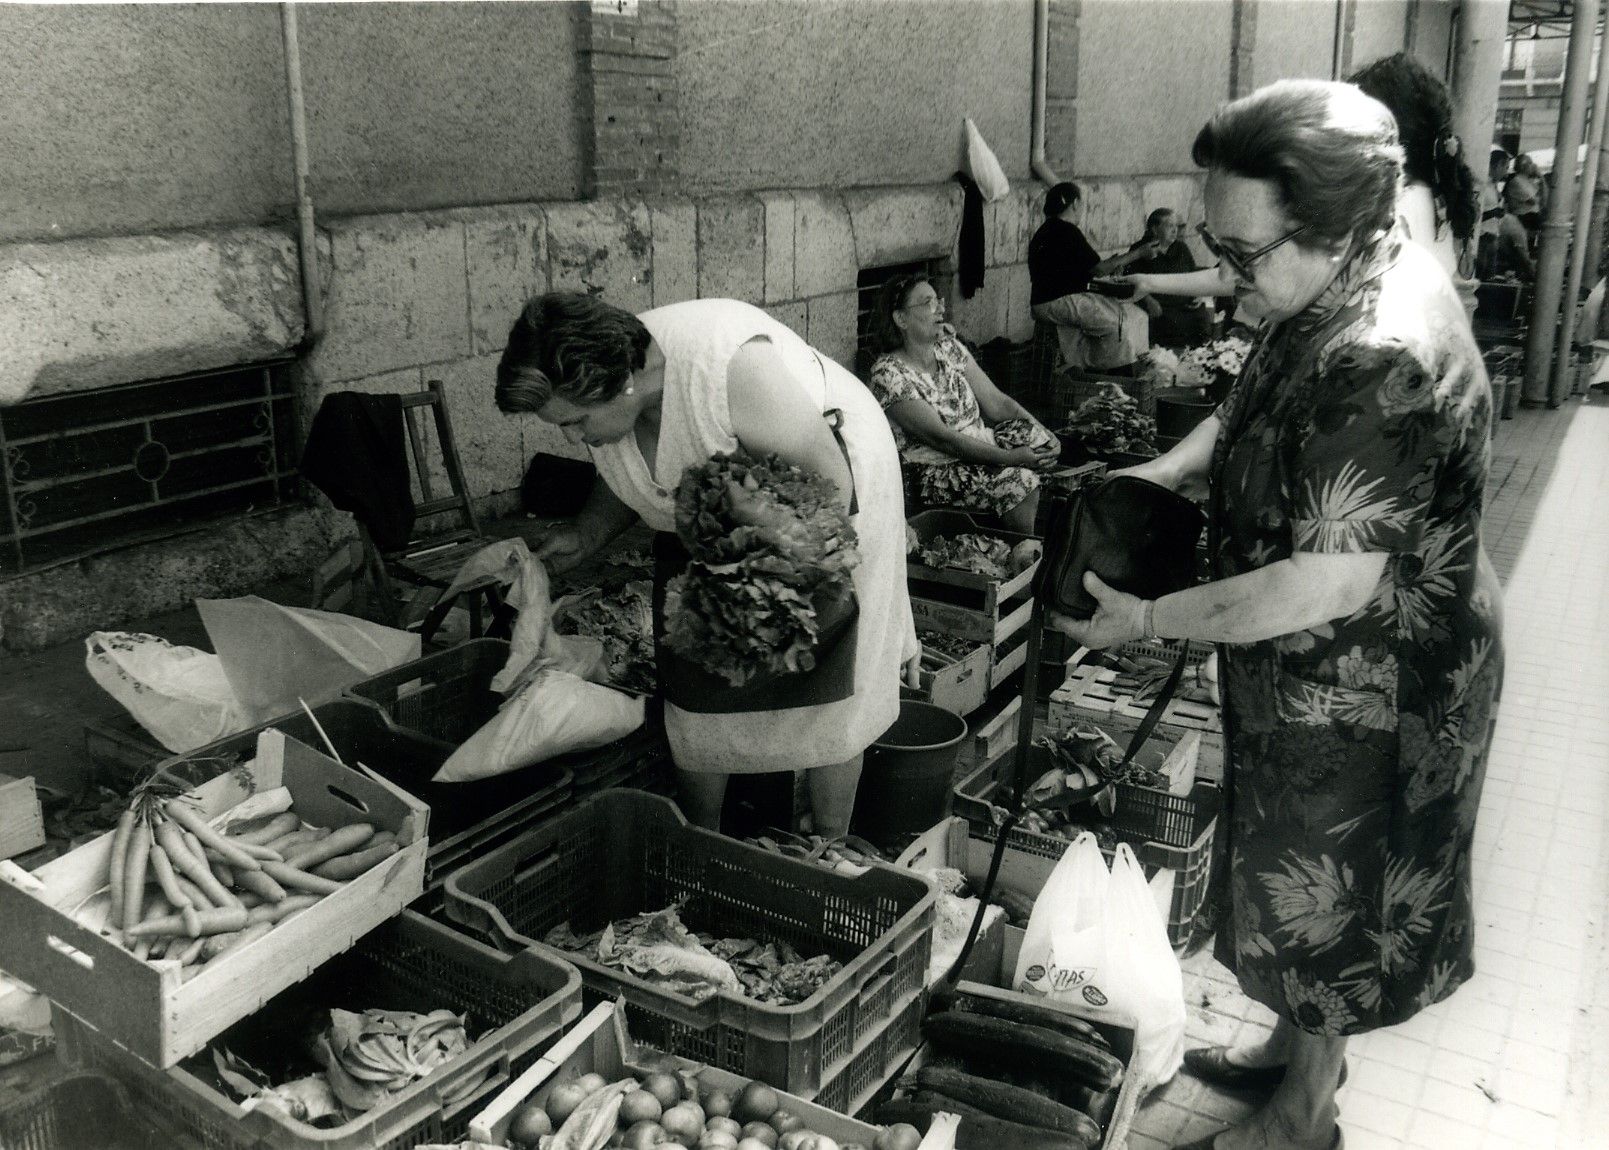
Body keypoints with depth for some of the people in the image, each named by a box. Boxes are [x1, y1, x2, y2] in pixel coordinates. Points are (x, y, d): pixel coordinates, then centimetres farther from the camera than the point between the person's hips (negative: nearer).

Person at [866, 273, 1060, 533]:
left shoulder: (949, 348, 6)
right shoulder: (889, 375, -17)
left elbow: (997, 402, 5)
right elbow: (941, 438, -22)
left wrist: (1043, 435, -10)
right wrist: (1009, 458, -25)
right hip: (936, 472, -8)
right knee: (1020, 482, -24)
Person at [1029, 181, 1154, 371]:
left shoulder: (1044, 231, 18)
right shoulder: (1067, 231, -12)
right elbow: (1098, 269, -10)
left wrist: (1111, 265, 20)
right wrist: (1139, 253, -1)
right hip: (1060, 303, -10)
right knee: (1131, 318, -7)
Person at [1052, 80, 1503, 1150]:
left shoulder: (1382, 363, -34)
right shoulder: (1355, 275, -2)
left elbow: (1331, 584, -32)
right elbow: (1253, 410, 14)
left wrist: (1150, 619, -25)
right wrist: (1162, 473, -2)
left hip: (1362, 687, -9)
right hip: (1325, 677, 9)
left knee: (1325, 891, 11)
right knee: (1302, 873, 25)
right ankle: (1298, 1046, 48)